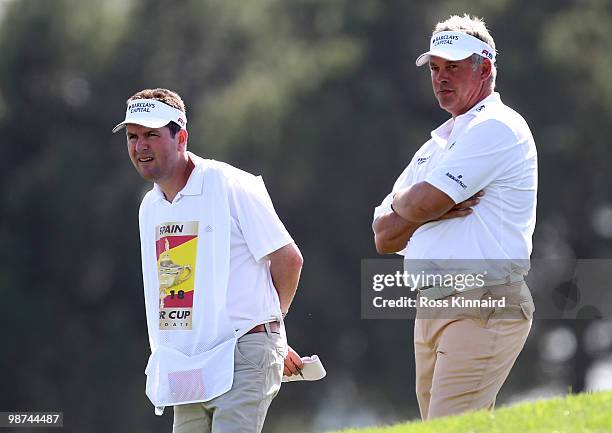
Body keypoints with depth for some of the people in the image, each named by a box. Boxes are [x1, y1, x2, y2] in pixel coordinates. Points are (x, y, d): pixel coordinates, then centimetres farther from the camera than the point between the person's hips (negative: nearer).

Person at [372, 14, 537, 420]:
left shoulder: (496, 128, -7)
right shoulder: (437, 145, 23)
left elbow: (419, 205, -16)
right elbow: (384, 237, 15)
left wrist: (401, 201, 9)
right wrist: (439, 209, -4)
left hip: (484, 308, -9)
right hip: (431, 309, 9)